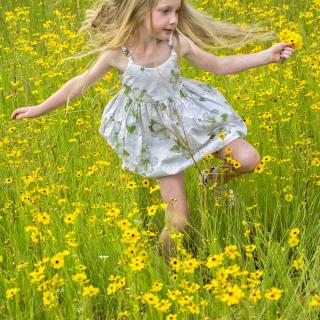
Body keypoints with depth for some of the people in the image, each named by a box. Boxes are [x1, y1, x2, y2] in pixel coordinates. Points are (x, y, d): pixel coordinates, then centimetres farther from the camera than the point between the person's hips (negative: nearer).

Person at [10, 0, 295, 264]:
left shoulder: (178, 42, -16)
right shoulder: (117, 52, -20)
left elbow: (219, 66, -2)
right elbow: (82, 83, -5)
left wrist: (267, 56, -9)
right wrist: (40, 109, 3)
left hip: (189, 117, 3)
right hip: (157, 136, -3)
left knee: (248, 159, -11)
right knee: (178, 221, -3)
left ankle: (213, 178, 21)